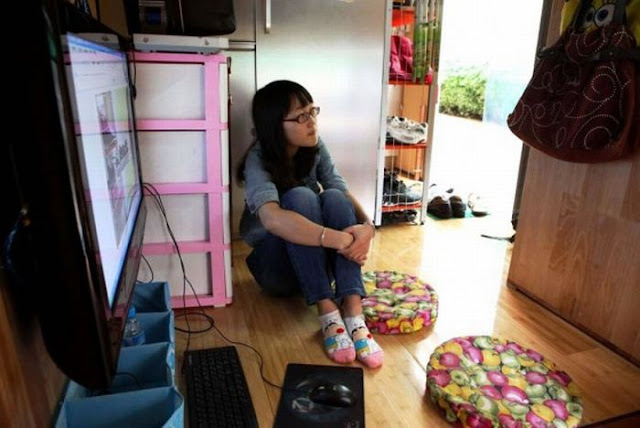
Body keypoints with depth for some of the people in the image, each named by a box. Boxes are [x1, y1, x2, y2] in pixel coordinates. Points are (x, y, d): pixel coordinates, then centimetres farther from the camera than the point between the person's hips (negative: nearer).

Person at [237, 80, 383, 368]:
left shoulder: (315, 149, -4)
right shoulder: (258, 160, -21)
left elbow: (344, 193, -14)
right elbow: (272, 218, -41)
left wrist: (367, 226, -35)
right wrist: (339, 239, -45)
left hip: (317, 260, 4)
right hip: (275, 264, -4)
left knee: (333, 198, -26)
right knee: (300, 197, -31)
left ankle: (354, 314, -35)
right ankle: (328, 314, -34)